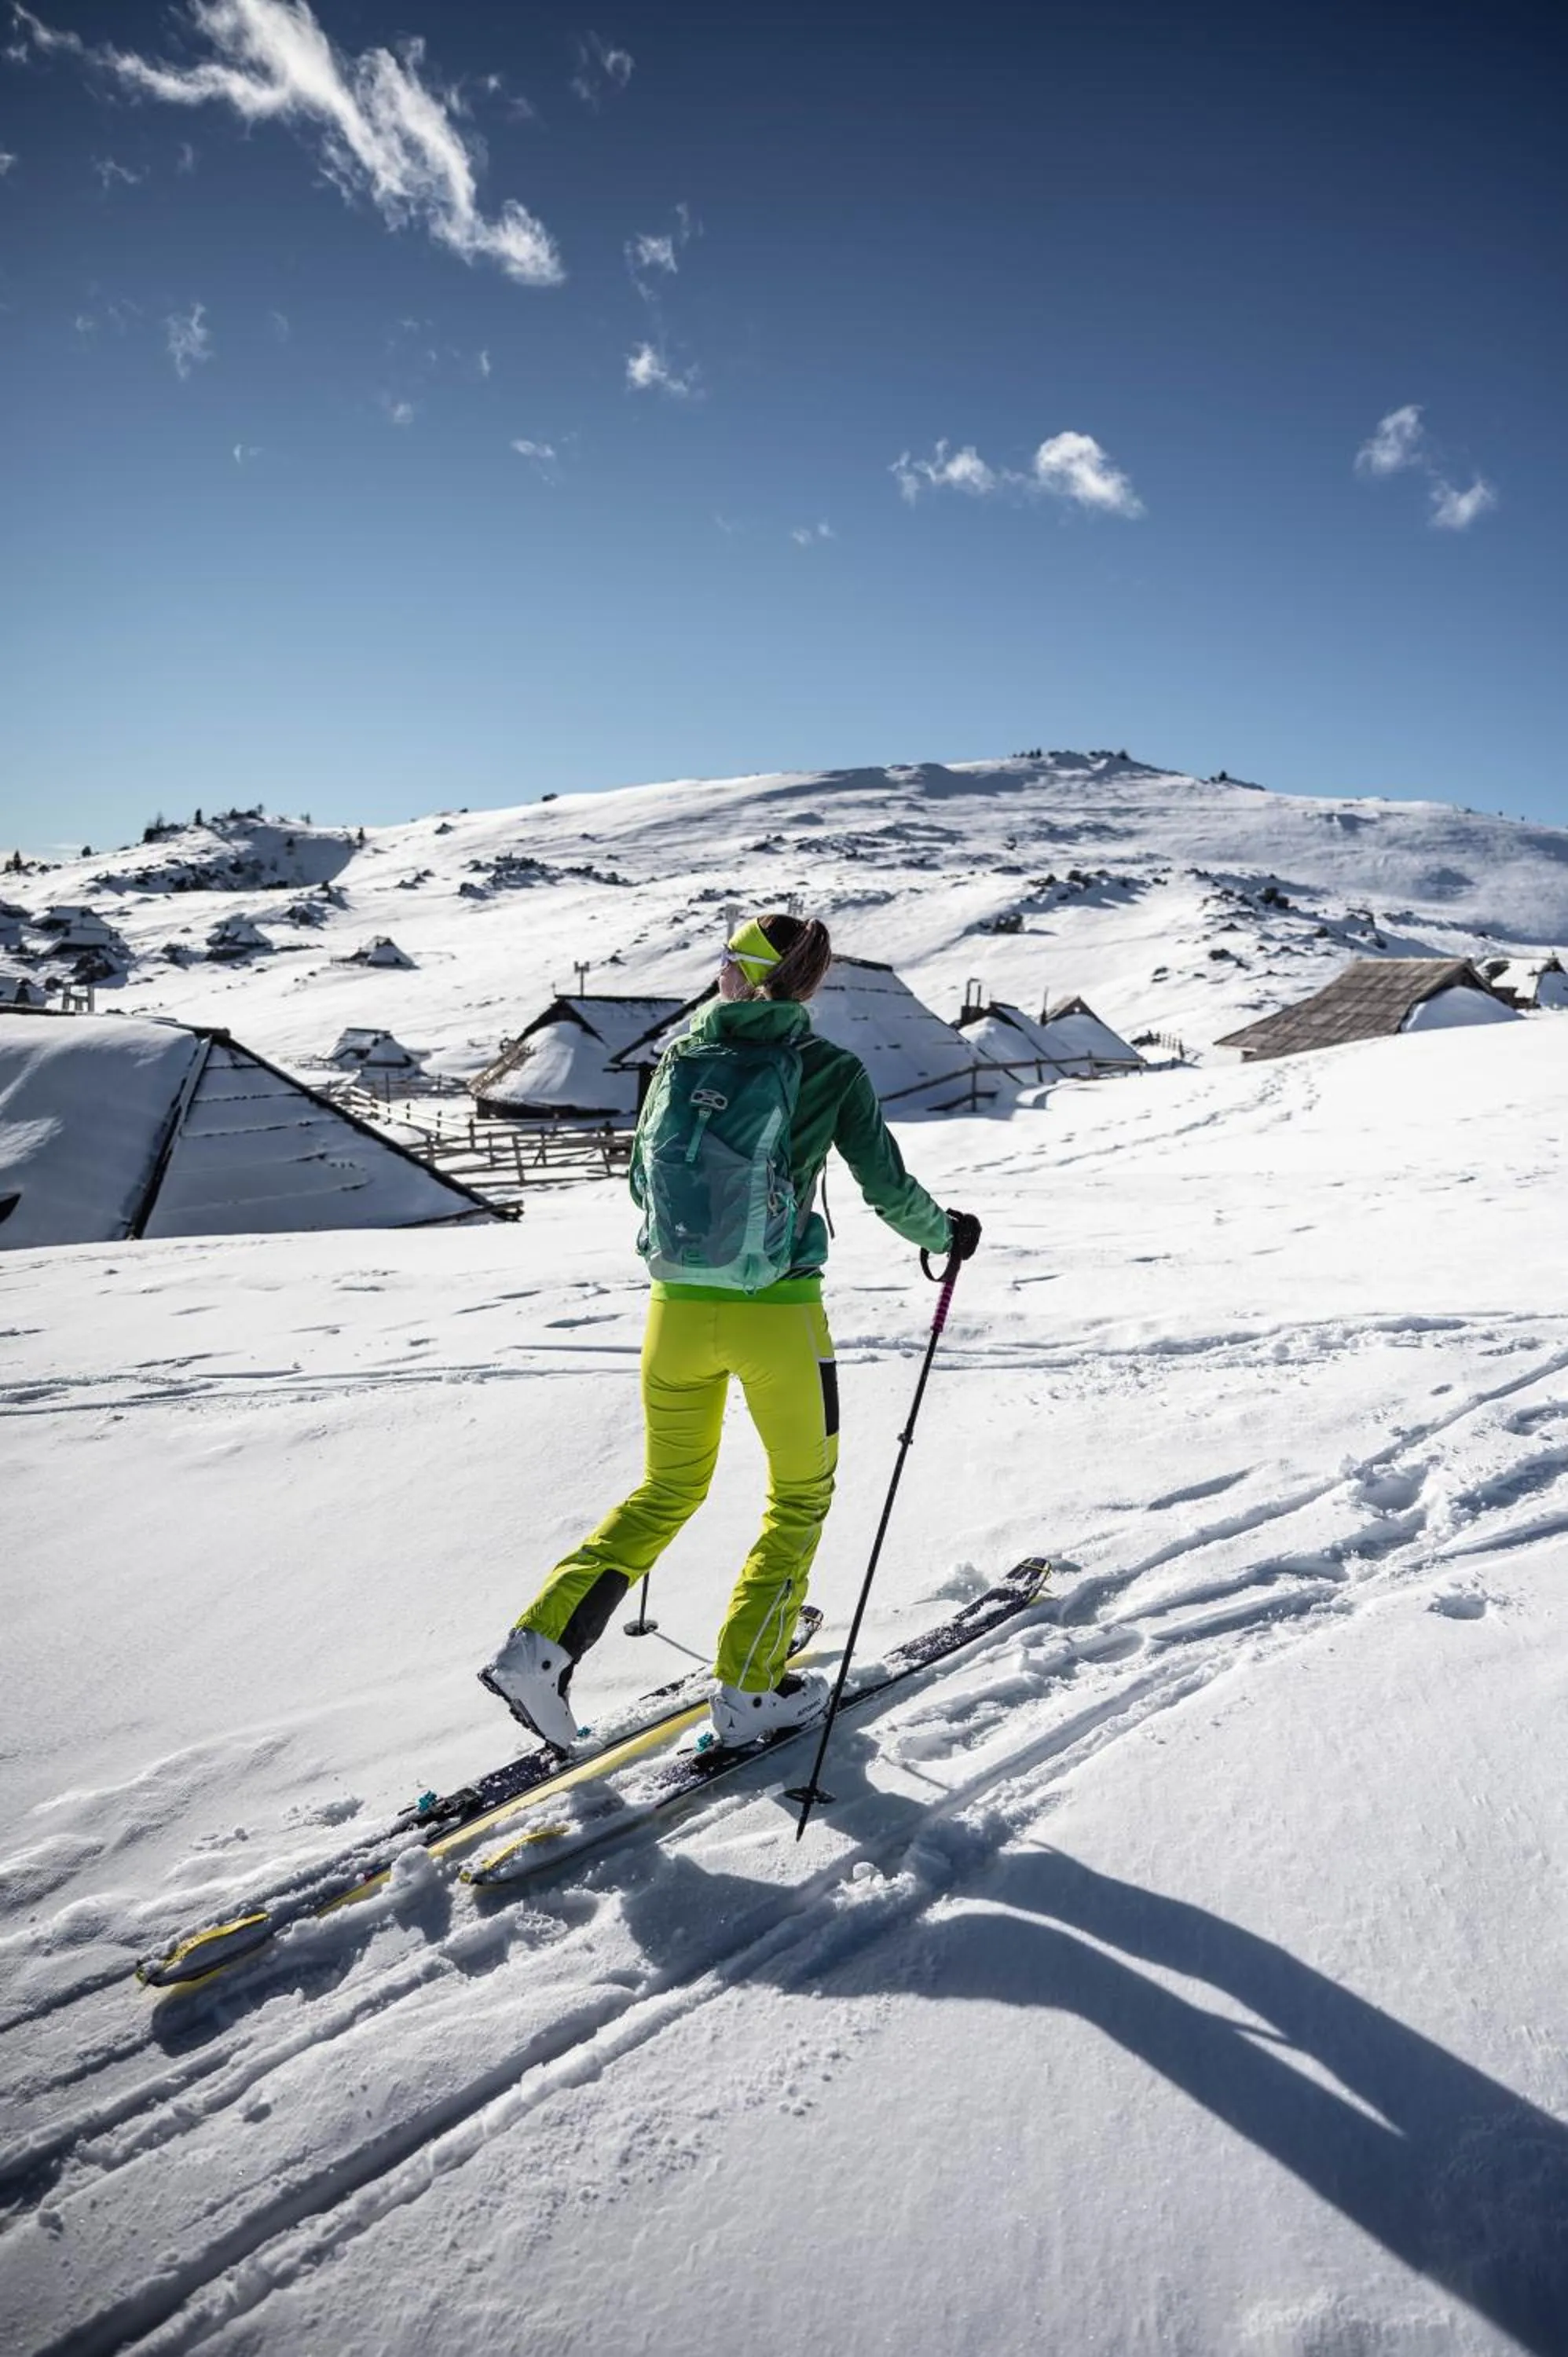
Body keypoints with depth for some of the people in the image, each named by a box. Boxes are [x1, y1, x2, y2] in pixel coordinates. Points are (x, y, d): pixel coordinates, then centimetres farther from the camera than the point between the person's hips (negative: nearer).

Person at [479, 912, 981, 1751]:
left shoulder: (681, 1054, 4)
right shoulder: (829, 1068, -5)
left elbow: (642, 1178, 14)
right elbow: (888, 1188, -2)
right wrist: (945, 1234, 18)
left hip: (677, 1311, 4)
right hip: (777, 1319, -3)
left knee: (666, 1492, 23)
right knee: (800, 1497, 19)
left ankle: (541, 1643, 15)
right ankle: (748, 1689, 21)